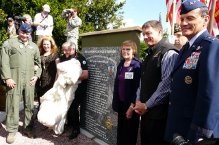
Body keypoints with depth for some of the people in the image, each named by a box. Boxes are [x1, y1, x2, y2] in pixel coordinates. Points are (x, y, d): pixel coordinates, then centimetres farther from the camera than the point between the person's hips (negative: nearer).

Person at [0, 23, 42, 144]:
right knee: (13, 104, -1)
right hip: (14, 79, -3)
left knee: (29, 104, 7)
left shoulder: (34, 46, 18)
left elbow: (38, 63, 20)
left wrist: (36, 75, 5)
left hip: (29, 80, 4)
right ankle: (11, 131, 9)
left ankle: (28, 128, 18)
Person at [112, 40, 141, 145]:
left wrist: (132, 106, -19)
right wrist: (115, 101, 12)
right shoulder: (121, 64, 8)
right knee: (121, 129, 18)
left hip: (130, 104, -6)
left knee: (130, 131, 9)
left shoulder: (137, 65, -14)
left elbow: (138, 87, -18)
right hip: (121, 103, 6)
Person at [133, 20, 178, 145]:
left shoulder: (169, 53, -15)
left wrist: (147, 105, -15)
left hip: (159, 112, -8)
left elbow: (166, 84, -22)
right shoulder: (150, 54, 13)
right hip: (146, 110, 8)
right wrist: (139, 102, 7)